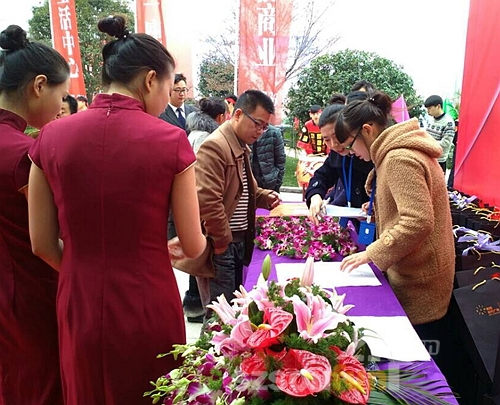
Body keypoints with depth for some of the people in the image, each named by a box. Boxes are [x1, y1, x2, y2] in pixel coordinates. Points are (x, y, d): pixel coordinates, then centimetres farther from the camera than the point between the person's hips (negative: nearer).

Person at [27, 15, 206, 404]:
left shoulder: (52, 137, -5)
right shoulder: (170, 140, -13)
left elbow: (43, 245, 0)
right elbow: (193, 246, -6)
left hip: (80, 309, 3)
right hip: (149, 309, -2)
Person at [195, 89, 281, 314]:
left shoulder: (242, 147, 14)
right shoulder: (214, 146, -17)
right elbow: (207, 201, -25)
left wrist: (265, 196, 6)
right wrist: (223, 241, -16)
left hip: (239, 241, 10)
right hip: (220, 245, -9)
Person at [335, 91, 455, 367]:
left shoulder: (399, 159, -21)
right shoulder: (401, 151, 12)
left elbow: (418, 221, -28)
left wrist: (372, 253, -21)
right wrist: (378, 209, 10)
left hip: (417, 283, -10)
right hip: (412, 274, 10)